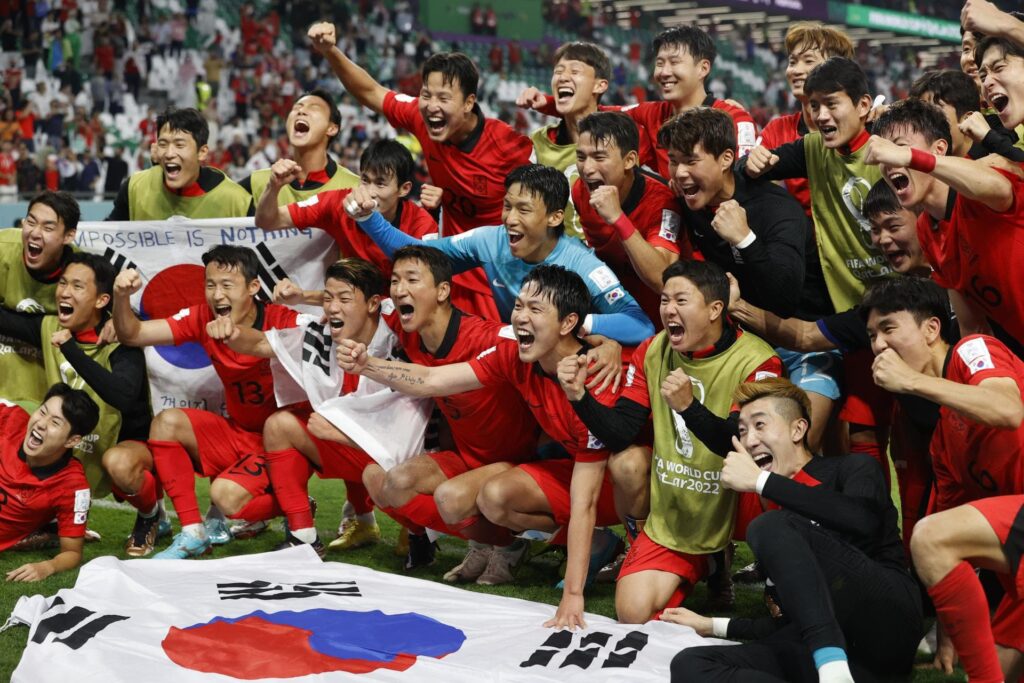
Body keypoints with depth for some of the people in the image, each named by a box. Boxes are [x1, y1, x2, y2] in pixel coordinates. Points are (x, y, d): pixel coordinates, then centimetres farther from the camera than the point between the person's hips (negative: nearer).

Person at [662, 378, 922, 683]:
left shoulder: (854, 468, 11)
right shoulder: (780, 510, 28)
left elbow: (861, 520, -15)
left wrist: (760, 481, -9)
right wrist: (714, 626, 26)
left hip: (889, 617, -5)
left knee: (771, 528, -22)